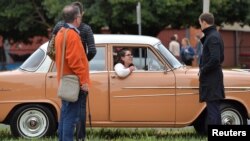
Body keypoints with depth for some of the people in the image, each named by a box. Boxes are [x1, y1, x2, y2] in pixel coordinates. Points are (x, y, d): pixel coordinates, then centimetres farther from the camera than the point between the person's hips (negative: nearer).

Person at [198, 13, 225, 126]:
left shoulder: (212, 37, -16)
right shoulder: (214, 35, 15)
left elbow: (215, 59, -25)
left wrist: (203, 70, -13)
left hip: (211, 80, -10)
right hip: (213, 79, 10)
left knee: (213, 109, -8)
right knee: (214, 109, 14)